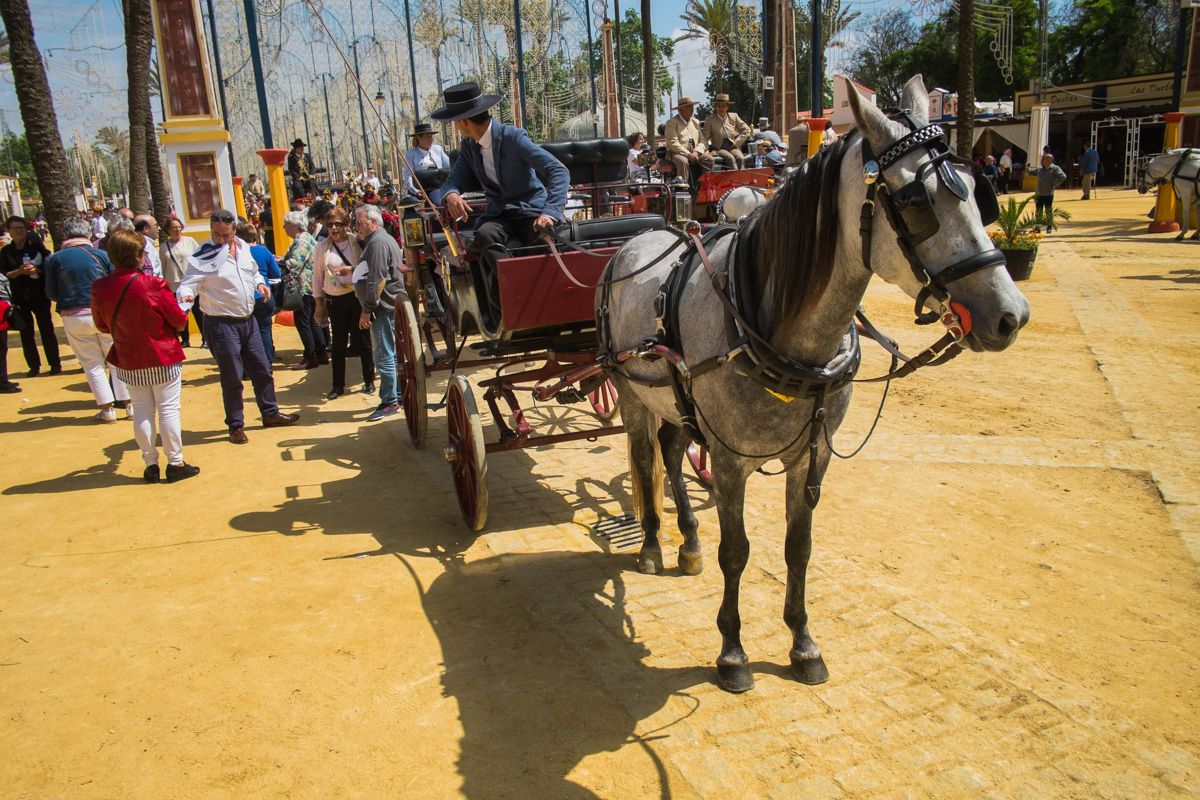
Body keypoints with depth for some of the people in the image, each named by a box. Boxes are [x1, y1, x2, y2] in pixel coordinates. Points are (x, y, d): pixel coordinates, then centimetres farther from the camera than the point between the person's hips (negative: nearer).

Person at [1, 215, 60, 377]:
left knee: (47, 329, 2)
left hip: (40, 295, -2)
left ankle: (55, 364, 8)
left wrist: (37, 269, -20)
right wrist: (19, 271, -17)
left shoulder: (35, 244, 0)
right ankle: (34, 366, 11)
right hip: (19, 298, 2)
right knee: (26, 332, 5)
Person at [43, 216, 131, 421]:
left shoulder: (54, 259, -2)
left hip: (73, 318, 1)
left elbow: (51, 294, 3)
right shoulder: (101, 255, -5)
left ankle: (107, 408, 9)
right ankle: (128, 402, 11)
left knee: (92, 363, 9)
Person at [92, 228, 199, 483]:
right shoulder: (154, 284, -19)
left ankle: (150, 464, 18)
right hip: (163, 359, -4)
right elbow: (179, 320, -11)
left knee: (141, 412, 13)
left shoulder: (100, 288, -6)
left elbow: (102, 325, 7)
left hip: (129, 362, 4)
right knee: (168, 410, 5)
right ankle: (175, 463, 10)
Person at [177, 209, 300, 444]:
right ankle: (235, 425, 16)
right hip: (221, 325, -7)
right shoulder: (202, 257, -13)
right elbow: (189, 283, -18)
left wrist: (259, 283, 2)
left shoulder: (243, 248, 6)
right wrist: (185, 294, -40)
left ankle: (270, 413, 33)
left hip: (248, 320, 7)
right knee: (232, 378, 1)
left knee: (262, 370, 16)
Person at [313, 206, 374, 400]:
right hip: (335, 300, 2)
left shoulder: (357, 243, -3)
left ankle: (369, 381, 19)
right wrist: (319, 305, 6)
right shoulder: (322, 246, 2)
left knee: (363, 339, 6)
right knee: (338, 342, 9)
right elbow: (317, 276, 6)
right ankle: (338, 385, 18)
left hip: (357, 296, -2)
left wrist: (351, 270, -20)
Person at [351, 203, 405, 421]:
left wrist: (367, 309, -20)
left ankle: (390, 402, -1)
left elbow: (377, 280, -22)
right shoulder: (380, 240, 20)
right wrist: (351, 271, 17)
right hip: (388, 307, 11)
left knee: (384, 357, -6)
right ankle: (397, 395, 23)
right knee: (391, 354, 16)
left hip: (383, 308, -11)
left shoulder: (378, 243, -15)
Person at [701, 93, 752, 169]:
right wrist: (711, 149, -12)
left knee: (740, 158, -29)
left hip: (733, 147, 2)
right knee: (731, 158, -32)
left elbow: (746, 130, 13)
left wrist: (736, 142, 3)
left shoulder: (734, 116, 11)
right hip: (719, 148, -2)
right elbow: (705, 138, 2)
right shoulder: (710, 119, 4)